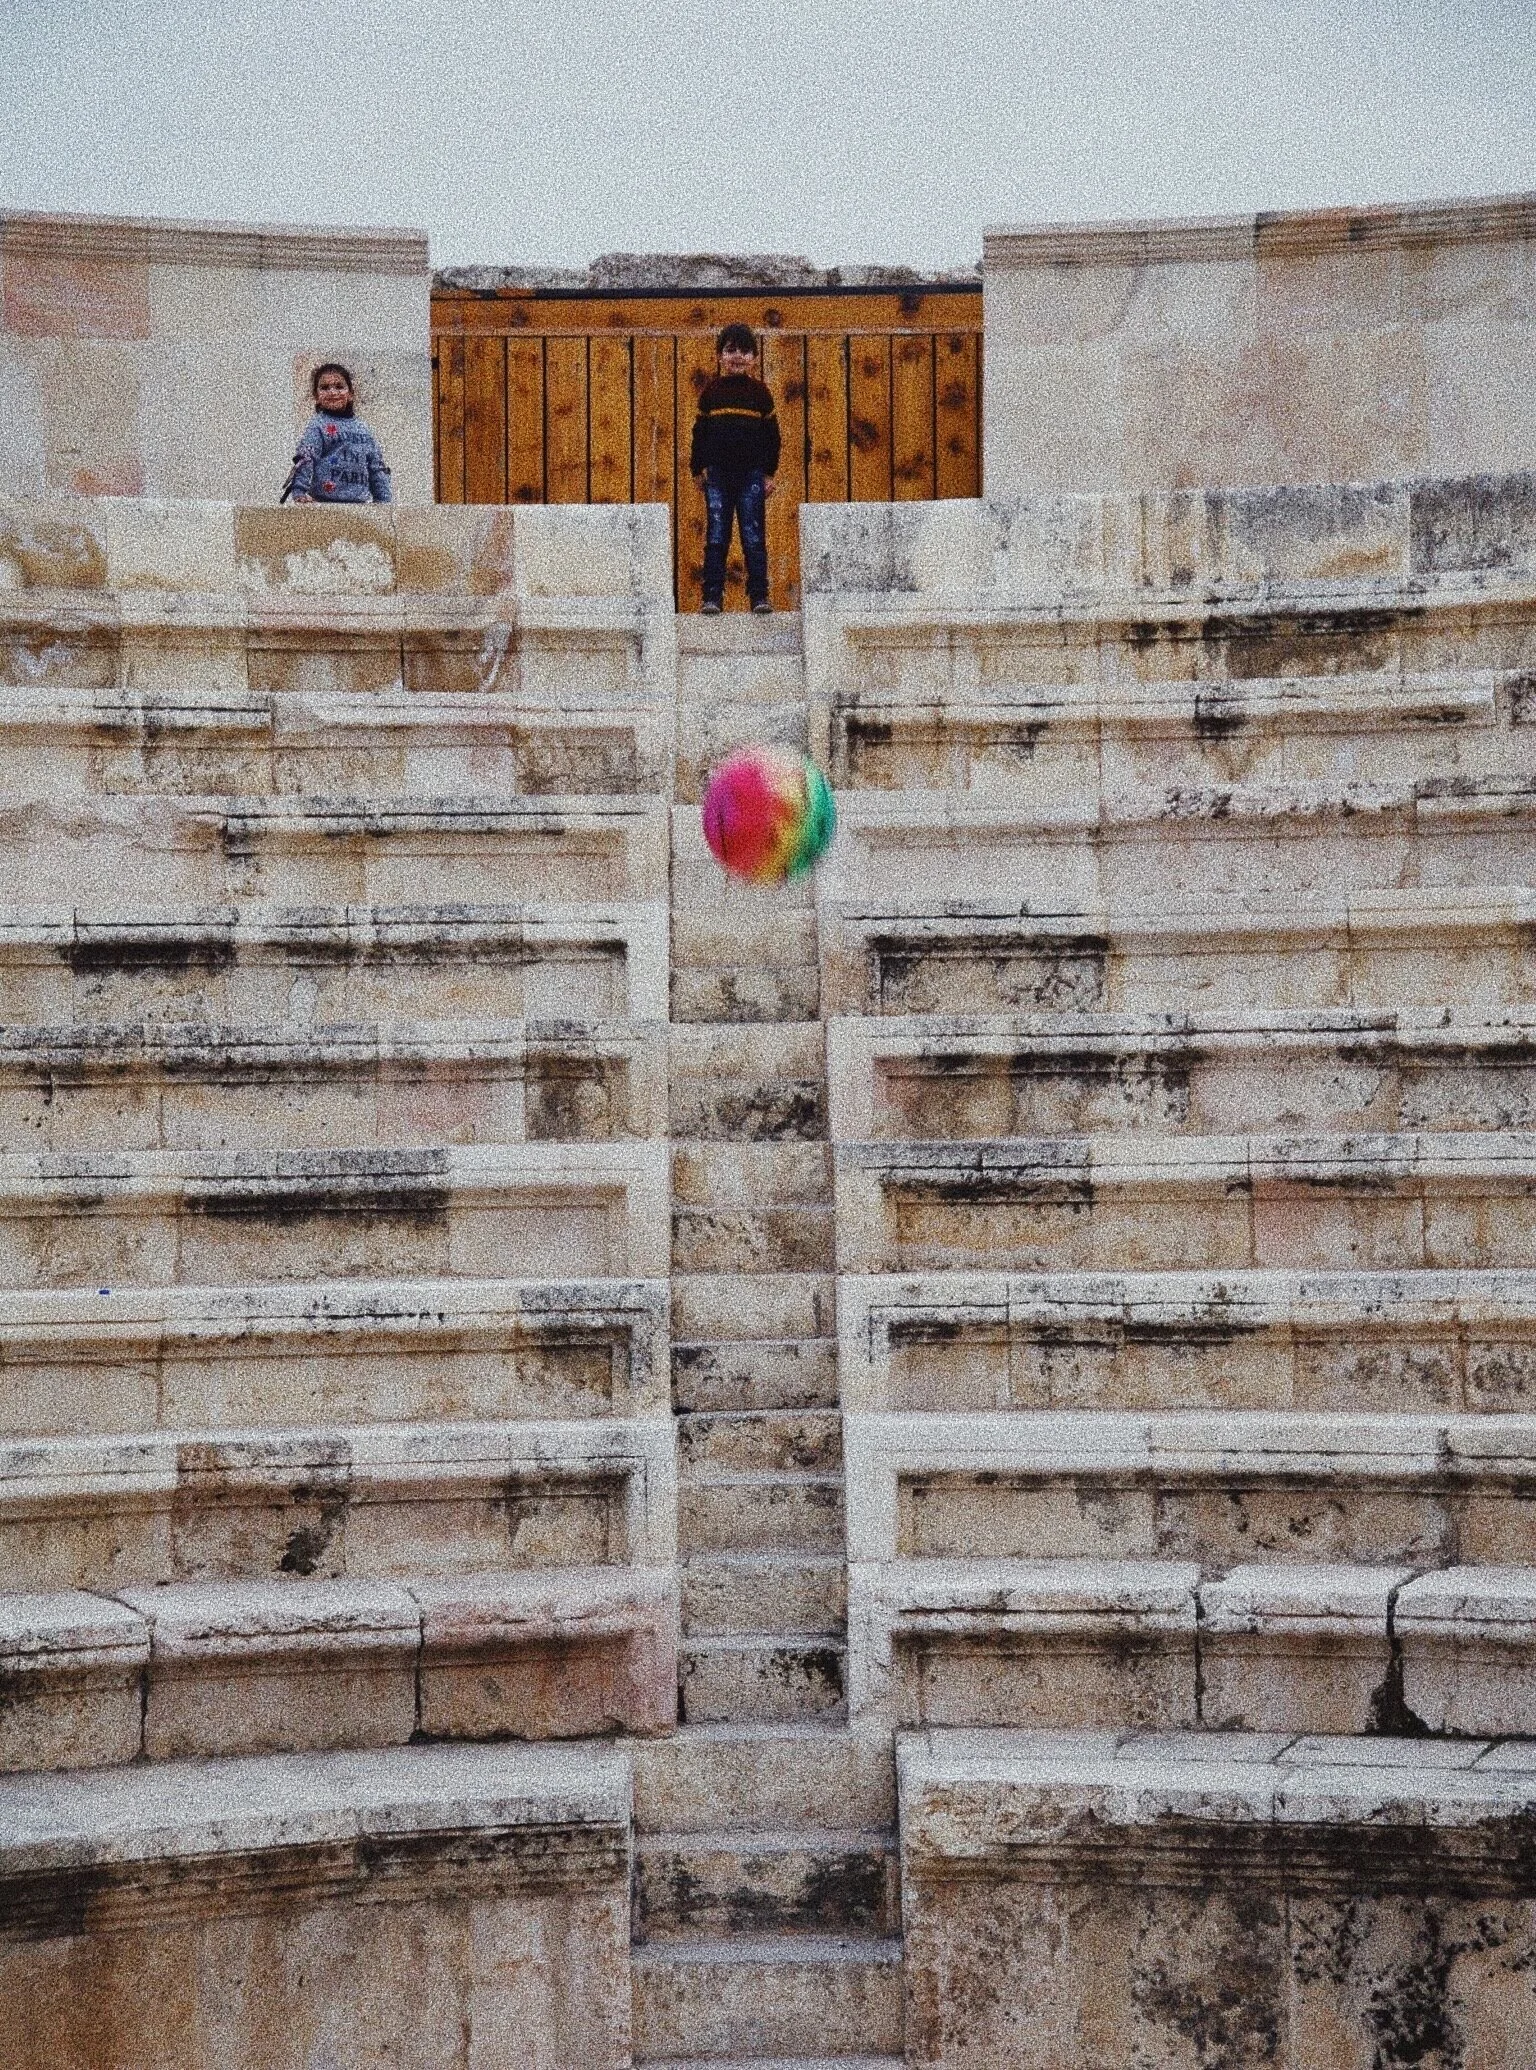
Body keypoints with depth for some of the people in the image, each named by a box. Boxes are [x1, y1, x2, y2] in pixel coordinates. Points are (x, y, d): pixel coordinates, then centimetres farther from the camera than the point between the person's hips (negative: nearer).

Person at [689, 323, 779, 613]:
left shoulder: (759, 392, 5)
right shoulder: (711, 391, 6)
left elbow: (772, 434, 8)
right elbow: (700, 432, 10)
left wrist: (769, 472, 4)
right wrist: (697, 469, 6)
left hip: (752, 474, -1)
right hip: (717, 473, 1)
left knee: (754, 537, -1)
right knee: (716, 538, 0)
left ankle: (759, 596, 1)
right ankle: (712, 597, 2)